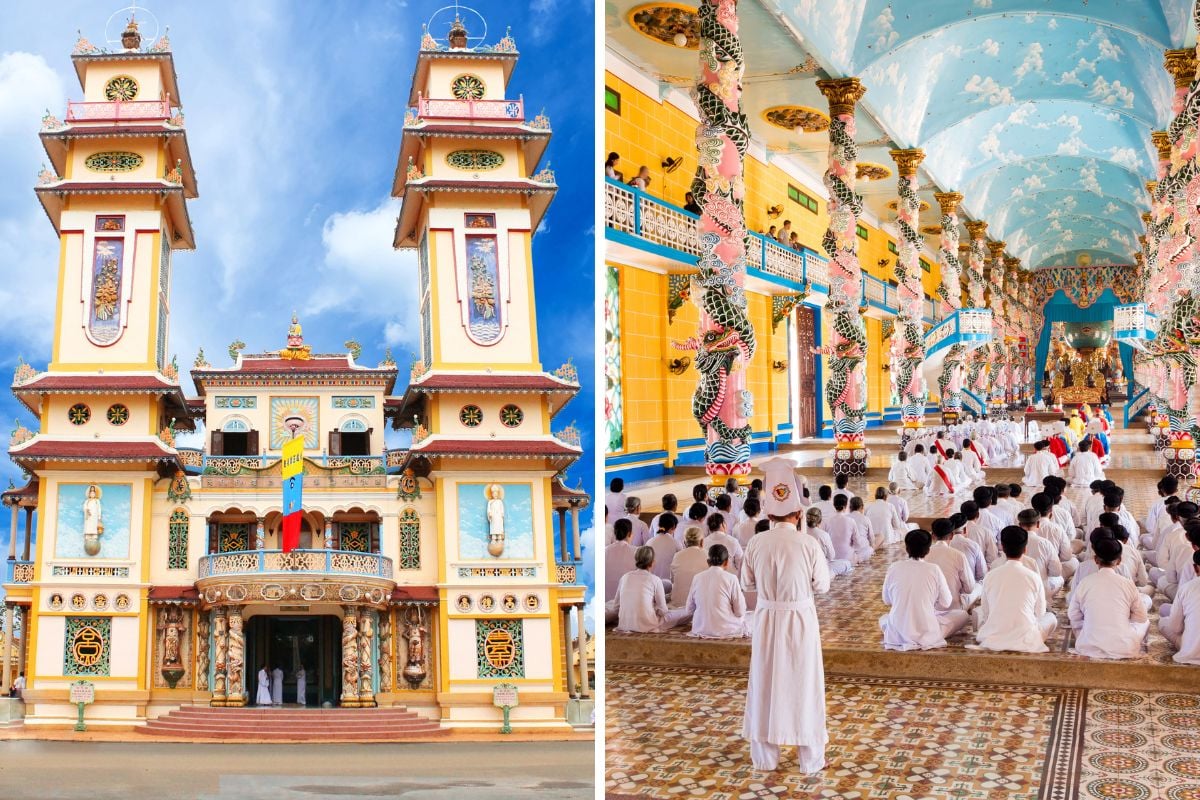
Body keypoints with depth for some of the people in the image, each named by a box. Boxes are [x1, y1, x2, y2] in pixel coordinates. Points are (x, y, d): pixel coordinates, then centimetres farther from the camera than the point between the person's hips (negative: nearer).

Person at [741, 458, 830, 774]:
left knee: (766, 682, 13)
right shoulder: (808, 544, -14)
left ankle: (764, 756, 23)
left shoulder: (756, 543, -8)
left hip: (768, 619, 2)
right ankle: (810, 759, 19)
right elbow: (822, 585, -4)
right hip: (801, 620, -2)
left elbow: (747, 583, 3)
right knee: (803, 684, 9)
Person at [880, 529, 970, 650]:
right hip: (927, 634, -2)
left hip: (897, 634, 2)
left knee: (883, 619, 37)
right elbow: (946, 603, 0)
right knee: (963, 615, 18)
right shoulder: (933, 569, -9)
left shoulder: (894, 567, -4)